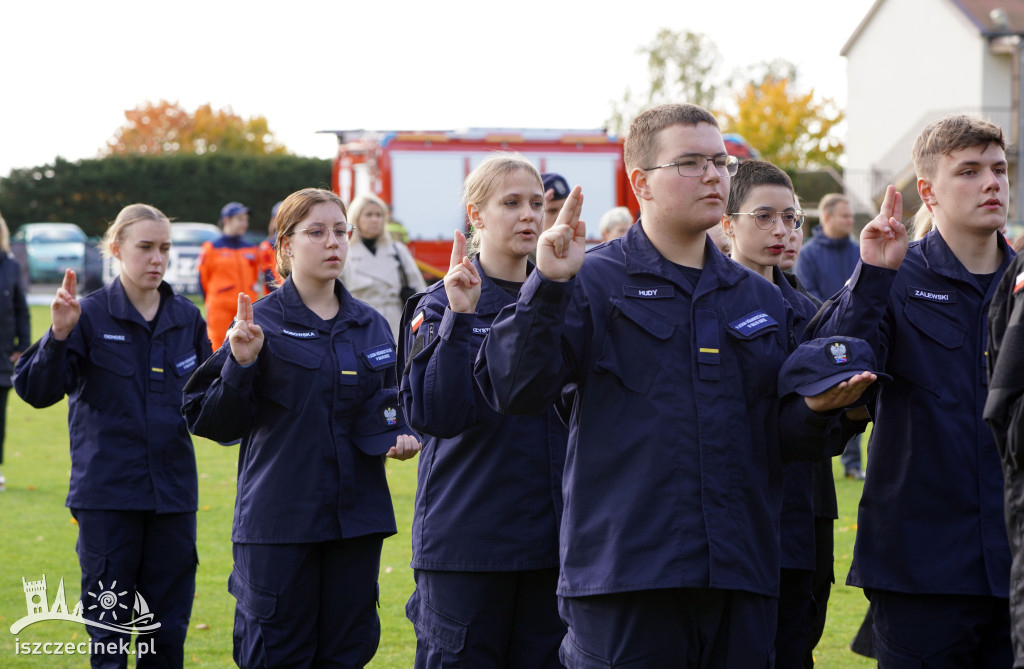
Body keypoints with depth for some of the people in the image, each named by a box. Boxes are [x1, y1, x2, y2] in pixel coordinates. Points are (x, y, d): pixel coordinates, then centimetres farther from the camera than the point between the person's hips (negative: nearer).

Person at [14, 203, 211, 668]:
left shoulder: (187, 319, 7)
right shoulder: (90, 316, -5)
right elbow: (36, 391, -11)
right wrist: (59, 335, -26)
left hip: (172, 490, 4)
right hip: (108, 491, -3)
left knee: (169, 626, 8)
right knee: (108, 628, 2)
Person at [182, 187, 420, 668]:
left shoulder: (371, 326, 10)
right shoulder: (261, 323, -5)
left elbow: (391, 402, 25)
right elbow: (210, 420, -7)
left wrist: (399, 435, 4)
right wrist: (240, 365, -22)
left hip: (357, 516, 5)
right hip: (280, 518, -5)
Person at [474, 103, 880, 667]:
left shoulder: (761, 298, 18)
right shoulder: (593, 282, 1)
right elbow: (514, 391, -10)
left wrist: (816, 410, -2)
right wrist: (548, 286, -20)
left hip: (742, 579, 5)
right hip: (623, 576, -5)